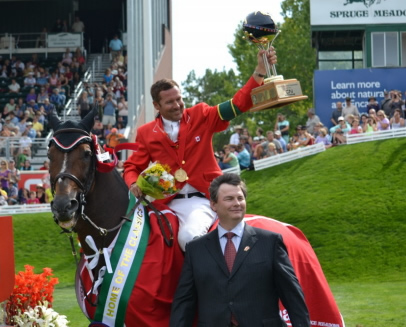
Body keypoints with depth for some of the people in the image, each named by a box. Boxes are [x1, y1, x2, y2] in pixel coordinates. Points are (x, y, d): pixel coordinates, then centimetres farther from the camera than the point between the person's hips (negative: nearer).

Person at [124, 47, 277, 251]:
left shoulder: (200, 116, 7)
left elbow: (238, 104, 1)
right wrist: (133, 183, -7)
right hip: (170, 203, 3)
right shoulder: (146, 133, 10)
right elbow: (132, 166, 17)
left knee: (189, 235, -32)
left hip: (203, 200, -3)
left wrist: (260, 72, -12)